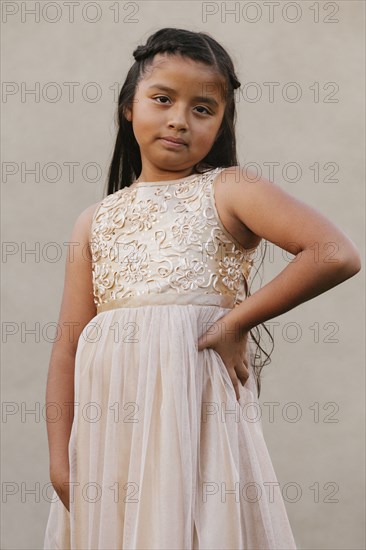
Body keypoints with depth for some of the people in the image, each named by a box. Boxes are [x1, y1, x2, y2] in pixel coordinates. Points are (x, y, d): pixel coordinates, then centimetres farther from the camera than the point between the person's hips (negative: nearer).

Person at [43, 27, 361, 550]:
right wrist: (60, 458, -2)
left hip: (195, 412, -4)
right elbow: (69, 344, 8)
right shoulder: (96, 221, 14)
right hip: (106, 420, 4)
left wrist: (236, 322, -11)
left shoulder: (227, 191, 2)